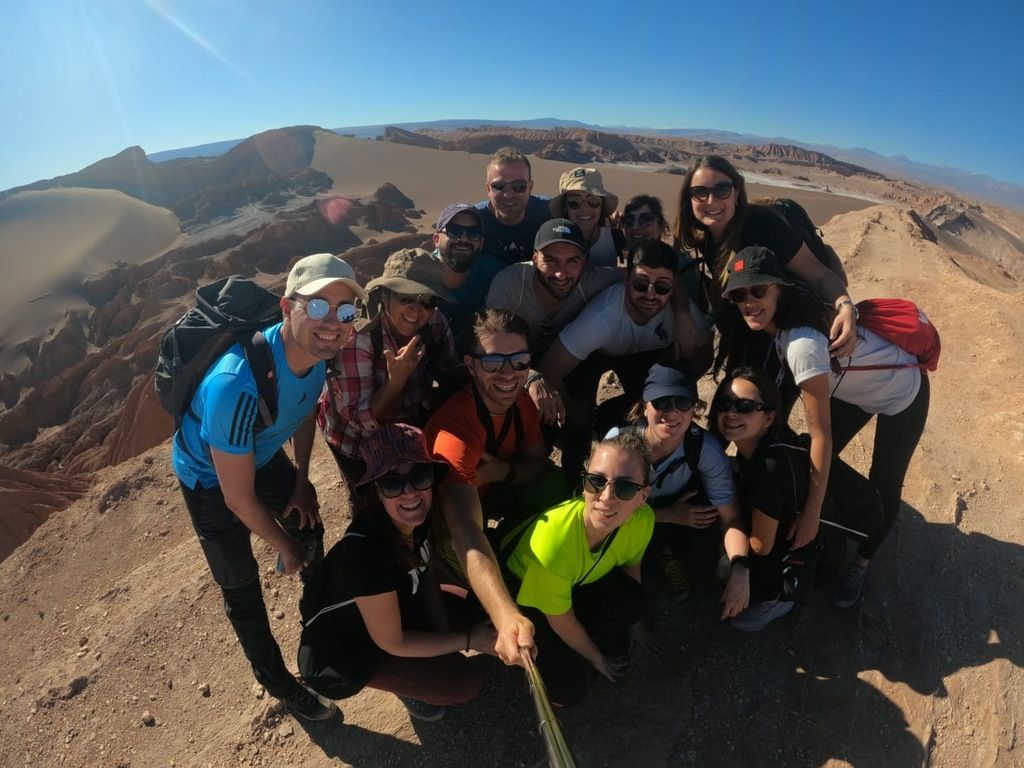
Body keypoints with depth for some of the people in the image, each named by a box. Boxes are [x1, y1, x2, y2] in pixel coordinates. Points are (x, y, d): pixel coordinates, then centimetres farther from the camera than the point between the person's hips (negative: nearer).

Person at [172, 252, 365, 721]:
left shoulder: (318, 349, -22)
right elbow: (238, 499, -31)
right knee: (241, 588, 9)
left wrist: (302, 481, 7)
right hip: (209, 477, -6)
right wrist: (284, 547, -14)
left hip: (262, 454, 6)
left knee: (309, 529, 22)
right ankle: (278, 682, 36)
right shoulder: (236, 385, -44)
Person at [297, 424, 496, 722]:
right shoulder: (365, 551, -38)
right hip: (344, 650, -6)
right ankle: (404, 684, 11)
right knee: (465, 681, -14)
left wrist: (444, 635, -9)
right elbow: (391, 642, -25)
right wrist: (468, 640, -19)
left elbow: (426, 574, 1)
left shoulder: (418, 520, -18)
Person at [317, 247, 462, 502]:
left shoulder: (436, 323, -20)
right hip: (357, 441, -4)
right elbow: (360, 420, -31)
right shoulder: (357, 337, -33)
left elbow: (453, 376, -6)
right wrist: (397, 378, -45)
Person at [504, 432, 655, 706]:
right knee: (568, 691, -15)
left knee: (629, 600, -26)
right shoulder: (553, 539, -41)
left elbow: (631, 565, 0)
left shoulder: (642, 519, -25)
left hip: (584, 584, 4)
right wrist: (596, 658, -4)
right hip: (527, 593, -4)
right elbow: (560, 620, -21)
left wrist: (632, 621, 14)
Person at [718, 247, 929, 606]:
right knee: (810, 467, 6)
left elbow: (821, 436, -34)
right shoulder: (777, 326, -16)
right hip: (856, 389, 7)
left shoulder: (802, 344, -39)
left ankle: (862, 561, 30)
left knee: (883, 488, 3)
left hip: (903, 393, -7)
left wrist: (812, 514, -27)